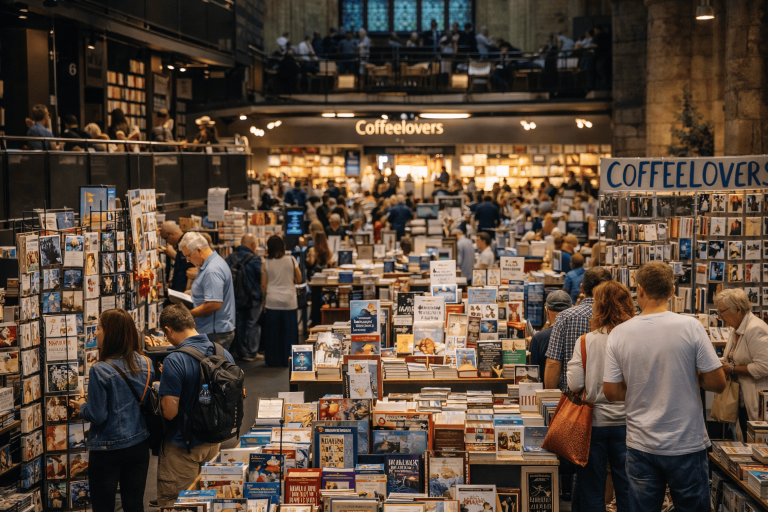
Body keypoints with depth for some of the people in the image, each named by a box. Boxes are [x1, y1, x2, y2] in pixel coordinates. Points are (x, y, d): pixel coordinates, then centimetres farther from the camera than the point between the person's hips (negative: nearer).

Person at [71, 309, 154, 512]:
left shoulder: (99, 371, -20)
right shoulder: (146, 364, -2)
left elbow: (97, 416, -18)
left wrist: (82, 407, 4)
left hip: (107, 450, -5)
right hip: (139, 445, 5)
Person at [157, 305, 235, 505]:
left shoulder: (174, 361, -24)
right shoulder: (224, 354, -3)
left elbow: (169, 412, -24)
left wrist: (160, 397, -3)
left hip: (183, 447, -7)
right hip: (214, 443, 7)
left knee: (171, 503, 8)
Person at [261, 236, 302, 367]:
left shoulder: (266, 264, -3)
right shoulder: (291, 260, -3)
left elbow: (263, 285, 0)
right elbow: (299, 280, 4)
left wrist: (264, 300, 13)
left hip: (272, 302, 0)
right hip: (289, 302, 0)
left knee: (272, 333, 8)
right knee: (289, 331, 8)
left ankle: (273, 360, 13)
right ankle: (287, 359, 10)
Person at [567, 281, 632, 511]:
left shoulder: (586, 342, -11)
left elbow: (574, 385, -12)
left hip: (594, 422, -1)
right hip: (625, 422, 1)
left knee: (592, 492, 12)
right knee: (627, 491, 12)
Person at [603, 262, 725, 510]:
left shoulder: (619, 333, -6)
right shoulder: (690, 327, -11)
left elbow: (612, 392, -2)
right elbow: (717, 383, -8)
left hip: (641, 446, 2)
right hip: (687, 444, -1)